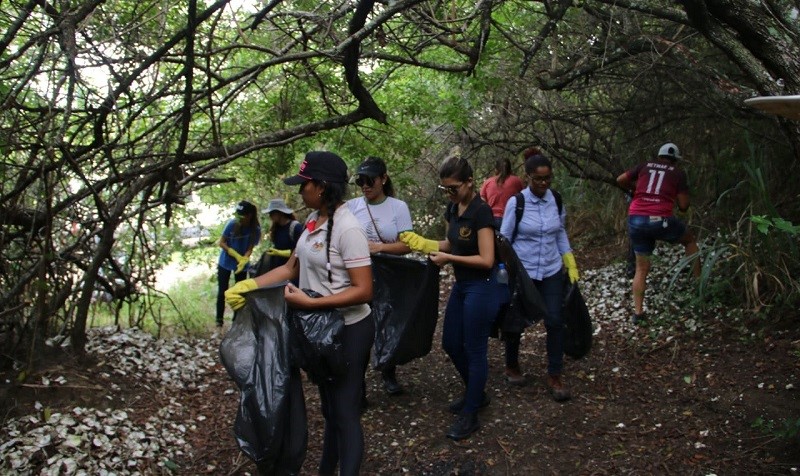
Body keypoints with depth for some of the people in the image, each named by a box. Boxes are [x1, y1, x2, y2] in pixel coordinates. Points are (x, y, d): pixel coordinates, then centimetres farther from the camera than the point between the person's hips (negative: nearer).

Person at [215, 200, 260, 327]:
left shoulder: (255, 229, -17)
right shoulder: (232, 224, -20)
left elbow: (250, 248, -14)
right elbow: (221, 243, -13)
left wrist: (243, 261, -33)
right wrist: (236, 255, -23)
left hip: (242, 264, 1)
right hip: (225, 263, -1)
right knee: (222, 292, 2)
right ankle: (219, 320, 13)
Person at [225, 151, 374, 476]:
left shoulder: (347, 228, -22)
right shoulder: (313, 221, 3)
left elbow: (363, 291, -24)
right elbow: (291, 268, 9)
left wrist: (309, 303, -28)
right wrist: (249, 285, -3)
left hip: (349, 329, -9)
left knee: (345, 411, 2)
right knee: (329, 406, 22)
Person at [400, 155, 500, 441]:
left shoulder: (481, 211, -21)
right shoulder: (453, 209, 5)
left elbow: (486, 260, -23)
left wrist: (448, 258, -19)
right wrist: (424, 244, -3)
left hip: (481, 288, -9)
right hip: (461, 286, 9)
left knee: (475, 350, 3)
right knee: (451, 344, 18)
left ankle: (470, 415, 17)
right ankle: (476, 394, 39)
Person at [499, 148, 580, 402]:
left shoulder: (557, 201, -2)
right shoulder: (516, 203, -13)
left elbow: (561, 234, 12)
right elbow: (504, 239, -7)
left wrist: (571, 264, 8)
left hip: (552, 272, 3)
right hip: (522, 272, -2)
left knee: (555, 322, -2)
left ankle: (554, 376, 13)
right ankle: (512, 366, 36)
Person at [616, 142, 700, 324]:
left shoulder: (645, 166, 16)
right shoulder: (678, 173, 9)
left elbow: (620, 180, 19)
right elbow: (683, 205, 5)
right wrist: (683, 211, 28)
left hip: (635, 220, 3)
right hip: (660, 220, -3)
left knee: (641, 267, 15)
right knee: (690, 239, 27)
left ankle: (638, 312, 10)